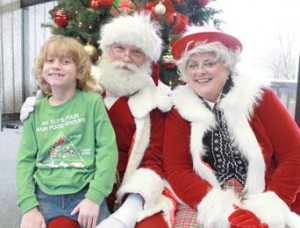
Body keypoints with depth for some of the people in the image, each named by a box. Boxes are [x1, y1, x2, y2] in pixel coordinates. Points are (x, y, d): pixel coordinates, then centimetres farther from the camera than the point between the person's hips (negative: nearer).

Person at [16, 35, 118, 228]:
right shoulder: (36, 110, 6)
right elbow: (25, 159, 4)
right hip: (45, 197, 3)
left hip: (86, 195, -2)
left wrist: (94, 197, -15)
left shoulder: (92, 102, -4)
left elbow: (108, 149, -9)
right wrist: (29, 206, -6)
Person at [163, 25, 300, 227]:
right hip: (207, 206, 1)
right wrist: (223, 210, -15)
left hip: (263, 205, 0)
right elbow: (176, 169, -3)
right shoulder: (180, 109, 1)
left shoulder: (258, 96, -1)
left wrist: (265, 209, -12)